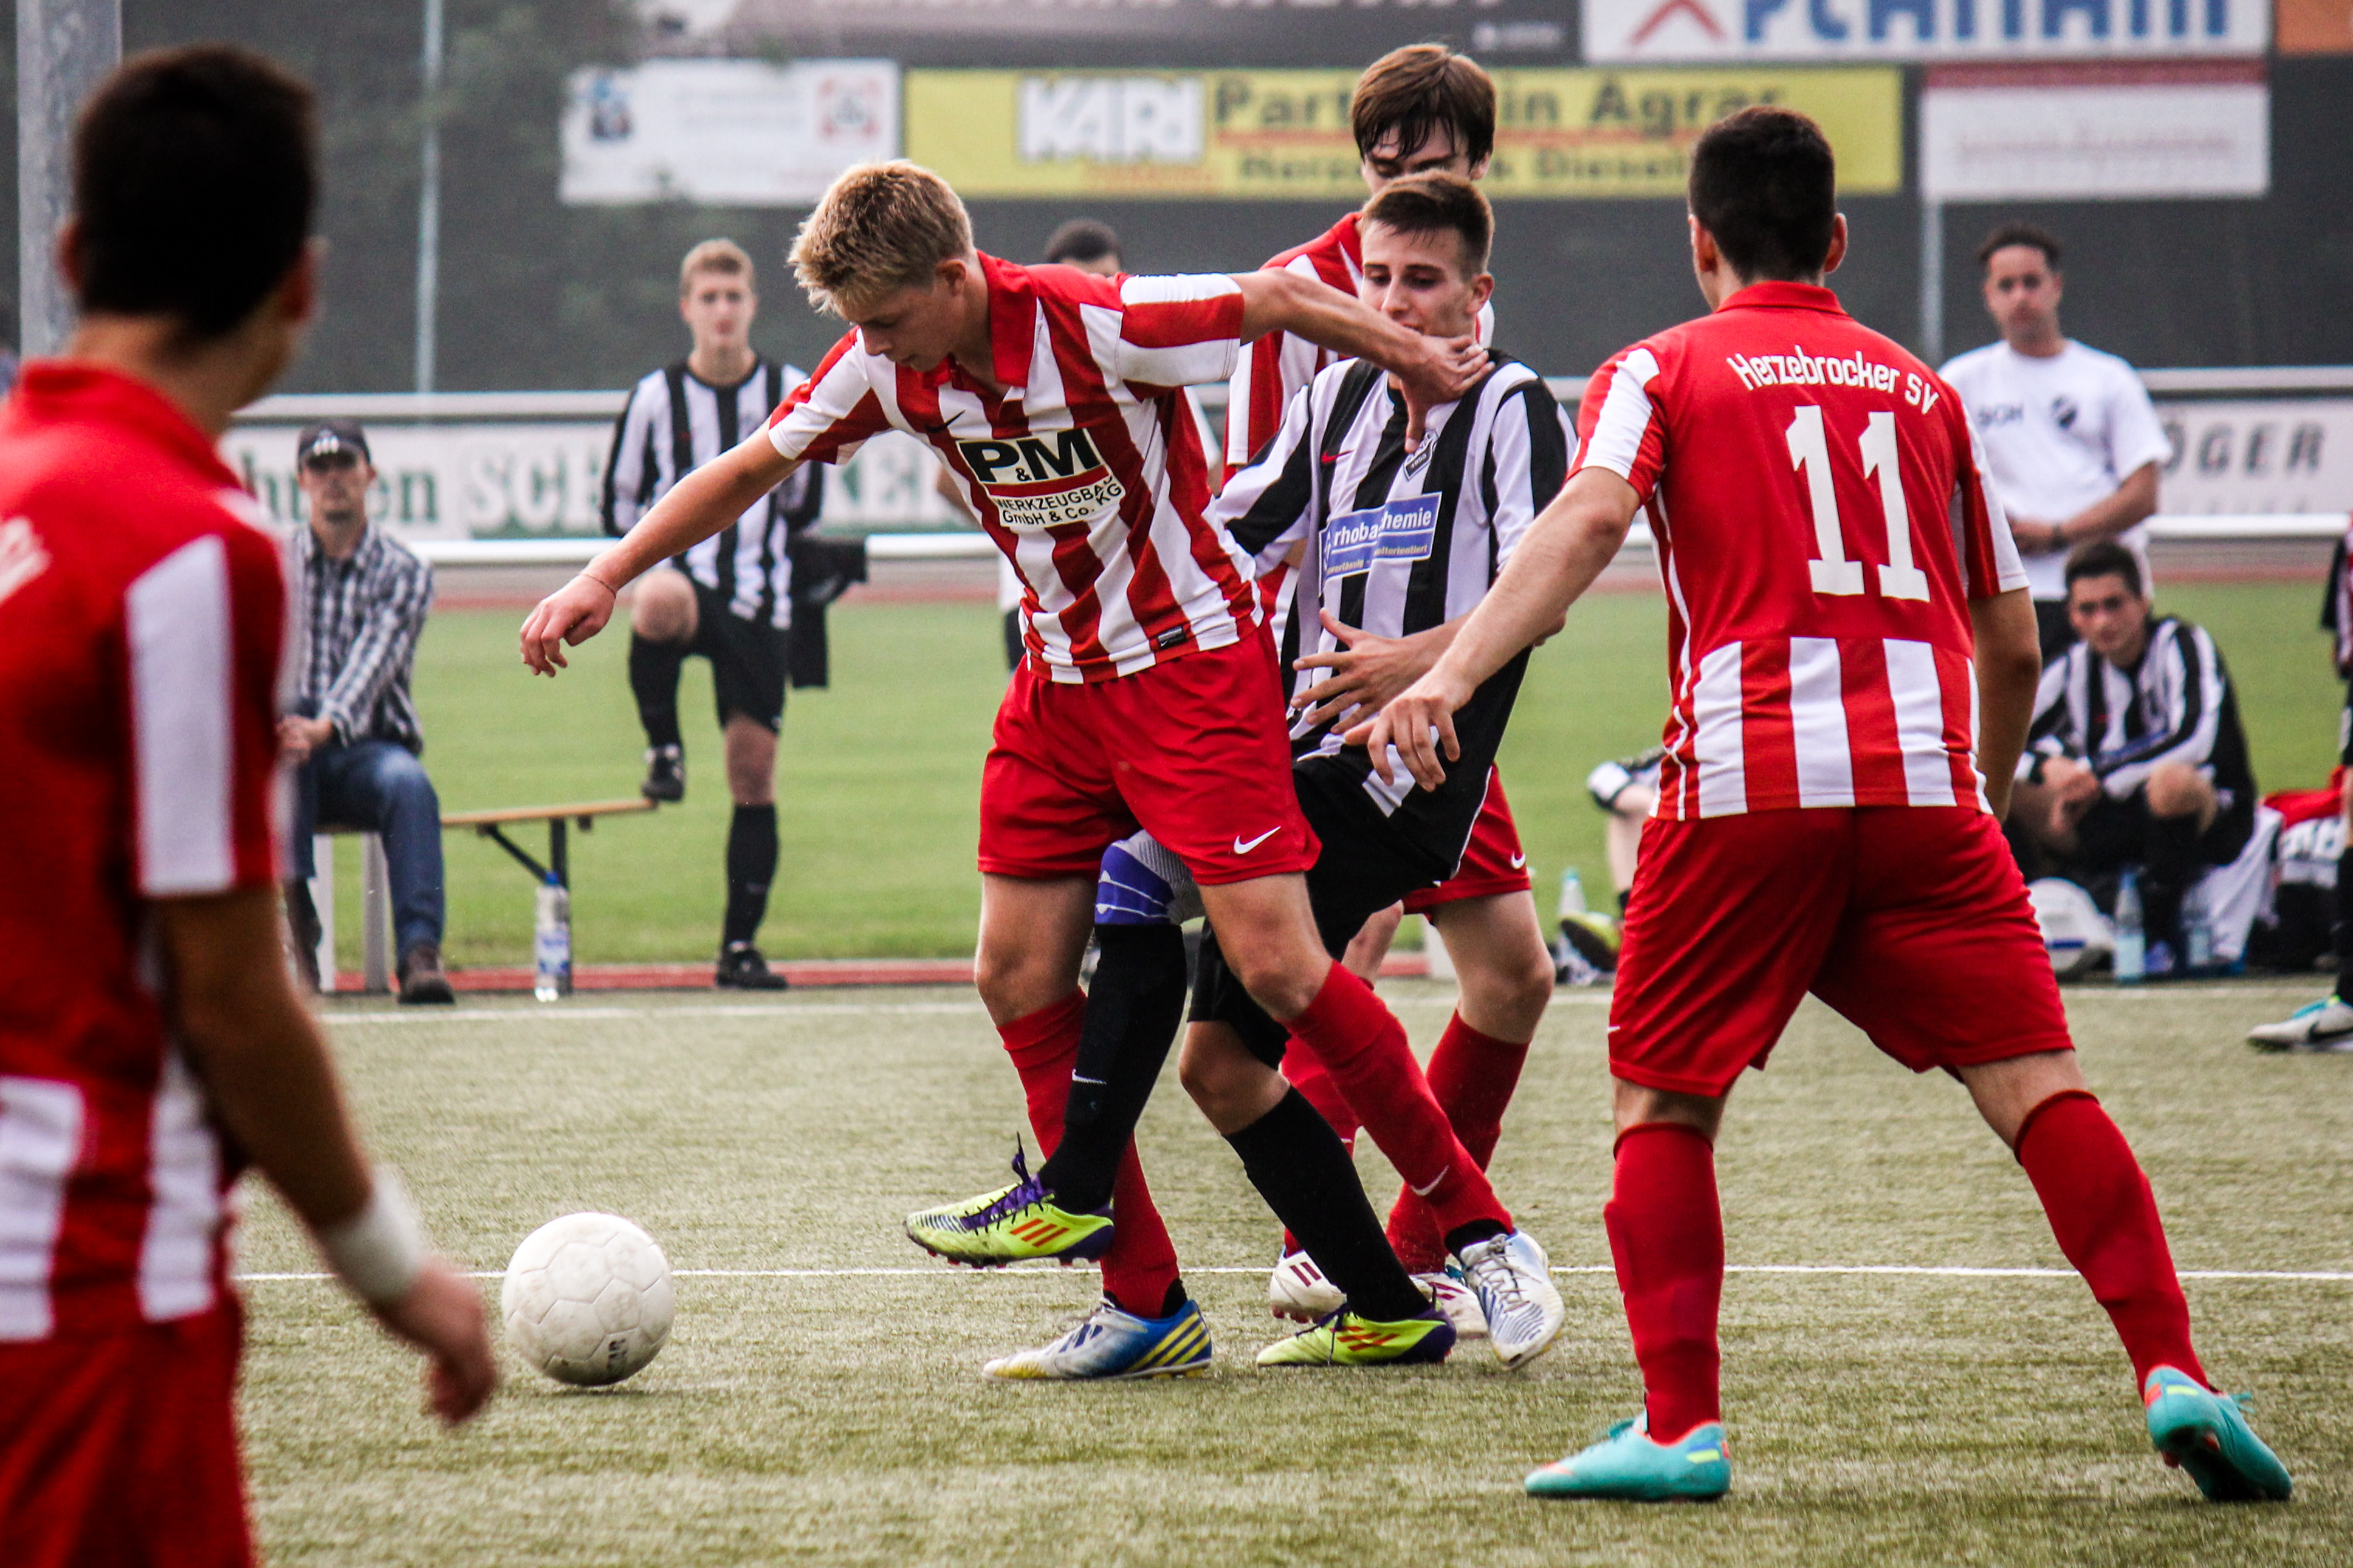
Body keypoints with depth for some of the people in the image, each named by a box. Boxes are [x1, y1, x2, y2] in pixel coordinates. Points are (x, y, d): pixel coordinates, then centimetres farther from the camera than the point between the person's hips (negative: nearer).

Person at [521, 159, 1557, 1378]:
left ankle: (1466, 1219, 0)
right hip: (1059, 681, 7)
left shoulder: (1096, 327, -24)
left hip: (1191, 660, -7)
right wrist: (604, 579, 5)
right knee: (1019, 978, -1)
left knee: (1275, 968, -16)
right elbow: (753, 467, 9)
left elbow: (1276, 300, -13)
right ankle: (1149, 1307, 3)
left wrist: (1415, 361, 2)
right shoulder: (885, 366, -4)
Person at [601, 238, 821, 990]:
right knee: (659, 603, -41)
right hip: (682, 569, -2)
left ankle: (741, 945, 10)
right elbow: (620, 506, 9)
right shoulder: (655, 398, 1)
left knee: (754, 770, 1)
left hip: (758, 598, 2)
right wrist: (674, 543, 0)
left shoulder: (792, 393, 5)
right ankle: (664, 747, -16)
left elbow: (805, 503, 17)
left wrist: (752, 532, 12)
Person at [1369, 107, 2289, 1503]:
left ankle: (1681, 1426, 0)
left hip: (1745, 786, -2)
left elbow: (1589, 519, -10)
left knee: (1664, 1102, 10)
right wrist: (1982, 798, 39)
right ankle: (2174, 1374, -14)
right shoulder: (1920, 388, 21)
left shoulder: (1662, 371, 12)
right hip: (1925, 782, 2)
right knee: (2035, 1080, -1)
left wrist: (1452, 671, -20)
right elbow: (2013, 647, 23)